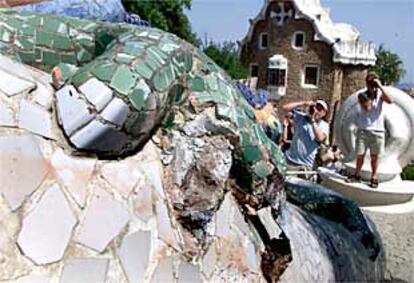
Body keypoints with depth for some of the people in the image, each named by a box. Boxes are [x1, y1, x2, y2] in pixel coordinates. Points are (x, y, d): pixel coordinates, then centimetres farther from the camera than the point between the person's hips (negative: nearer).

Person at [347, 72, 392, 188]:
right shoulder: (362, 95, 1)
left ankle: (374, 177, 16)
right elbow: (367, 108, -13)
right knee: (360, 154, 4)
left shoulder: (380, 94, 2)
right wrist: (371, 95, -9)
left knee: (374, 156, 6)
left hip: (377, 130, 0)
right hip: (363, 130, 0)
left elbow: (390, 101, -19)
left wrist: (380, 87, -18)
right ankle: (357, 175, 20)